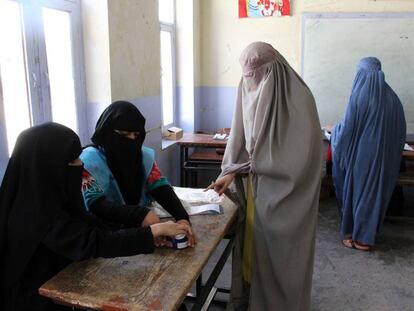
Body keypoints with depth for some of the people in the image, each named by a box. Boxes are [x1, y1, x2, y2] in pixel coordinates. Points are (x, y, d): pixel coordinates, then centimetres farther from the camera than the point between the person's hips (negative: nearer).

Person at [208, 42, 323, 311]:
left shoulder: (298, 98, -18)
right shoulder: (250, 92, 0)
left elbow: (303, 153, -18)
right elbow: (241, 138, 5)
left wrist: (258, 162, -12)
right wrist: (230, 172, -4)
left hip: (287, 189, -6)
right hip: (258, 182, 6)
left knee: (282, 246, 6)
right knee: (256, 239, 15)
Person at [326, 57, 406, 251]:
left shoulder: (359, 96, -13)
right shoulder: (391, 97, 1)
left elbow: (347, 128, -12)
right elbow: (400, 131, 6)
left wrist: (333, 130, 8)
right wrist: (390, 153, 19)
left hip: (360, 155, -4)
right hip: (383, 156, 4)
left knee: (354, 190, 11)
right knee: (375, 192, 13)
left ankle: (350, 234, 21)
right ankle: (365, 237, 22)